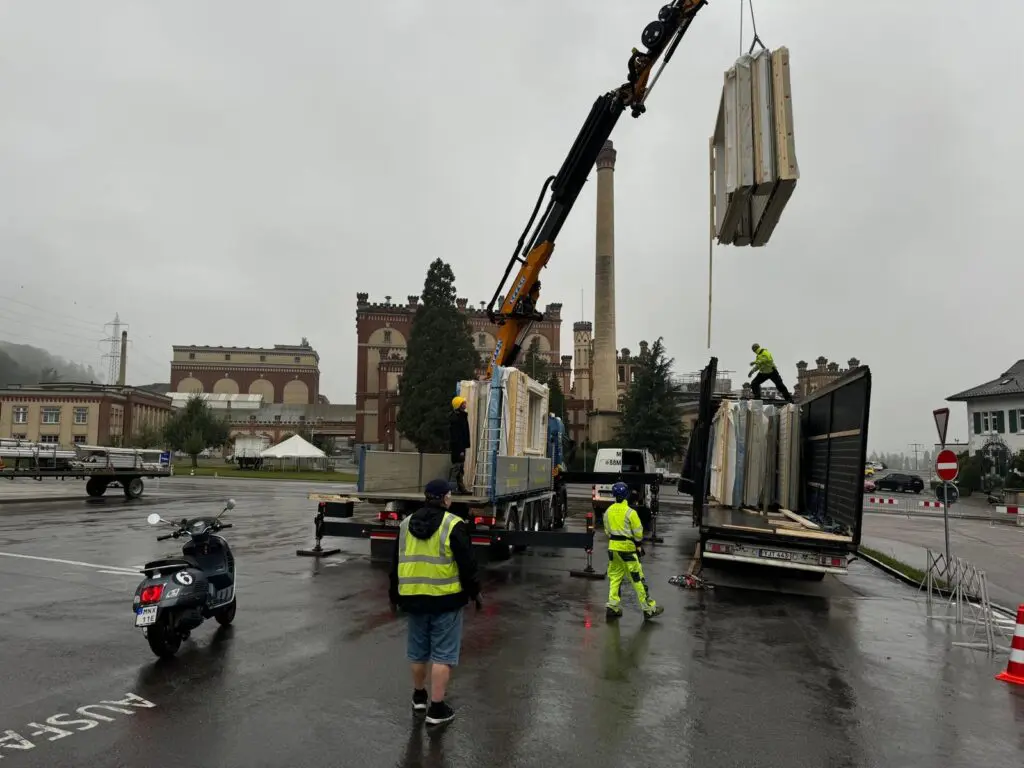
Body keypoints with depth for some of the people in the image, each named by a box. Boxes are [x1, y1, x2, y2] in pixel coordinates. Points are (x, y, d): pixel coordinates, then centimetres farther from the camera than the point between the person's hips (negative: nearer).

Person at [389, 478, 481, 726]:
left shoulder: (406, 524, 5)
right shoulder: (453, 525, -13)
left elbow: (395, 564, 12)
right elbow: (466, 564, -12)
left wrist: (394, 595, 22)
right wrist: (474, 591, 2)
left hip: (413, 598, 5)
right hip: (445, 599, -5)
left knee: (418, 651, 19)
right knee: (442, 654, 3)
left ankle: (419, 697, 35)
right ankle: (437, 708, 6)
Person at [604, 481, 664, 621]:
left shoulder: (608, 511, 3)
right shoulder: (630, 512, -15)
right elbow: (638, 532, -9)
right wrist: (639, 545, 7)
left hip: (613, 547, 6)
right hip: (627, 548, -6)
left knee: (614, 577, 13)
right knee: (638, 579, 2)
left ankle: (612, 607, 13)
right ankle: (649, 609, 9)